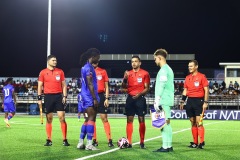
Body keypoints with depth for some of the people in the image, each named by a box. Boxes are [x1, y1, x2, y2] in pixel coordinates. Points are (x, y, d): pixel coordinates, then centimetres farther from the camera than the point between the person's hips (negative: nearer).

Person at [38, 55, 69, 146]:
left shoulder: (60, 72, 7)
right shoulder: (43, 72, 4)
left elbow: (64, 85, 9)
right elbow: (40, 86, 5)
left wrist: (64, 96, -1)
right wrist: (39, 98, -2)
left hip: (58, 96, 0)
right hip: (48, 96, 0)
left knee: (62, 117, -6)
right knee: (49, 119, 4)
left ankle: (65, 140, -2)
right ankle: (49, 140, 11)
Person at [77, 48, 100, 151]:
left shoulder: (85, 67, 17)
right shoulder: (89, 67, -13)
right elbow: (90, 84, -18)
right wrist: (95, 98, -19)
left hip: (86, 97, 10)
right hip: (90, 97, -10)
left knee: (88, 119, 14)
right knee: (91, 119, -9)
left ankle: (81, 142, 15)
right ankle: (89, 144, -10)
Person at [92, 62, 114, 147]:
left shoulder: (103, 71, 7)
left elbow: (106, 86, 7)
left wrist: (107, 98, -2)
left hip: (101, 96, -1)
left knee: (104, 118, -4)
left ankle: (110, 140, -6)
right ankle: (94, 141, 9)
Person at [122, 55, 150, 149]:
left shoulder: (145, 73, 0)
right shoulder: (128, 73, 11)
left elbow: (147, 88, -2)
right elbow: (124, 87, 8)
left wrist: (140, 94, -18)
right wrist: (125, 79, -10)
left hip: (140, 98, -3)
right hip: (130, 98, 3)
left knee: (141, 120, -2)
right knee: (129, 120, 2)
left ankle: (142, 142, 4)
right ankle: (129, 142, 5)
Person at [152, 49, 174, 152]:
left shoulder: (163, 70, -11)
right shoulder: (168, 69, 19)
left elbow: (161, 86, -18)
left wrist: (157, 100, -18)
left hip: (164, 101, -10)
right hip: (168, 100, 10)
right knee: (167, 123, 11)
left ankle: (165, 147, -9)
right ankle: (169, 146, 14)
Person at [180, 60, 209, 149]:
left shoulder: (202, 76, -5)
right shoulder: (187, 78, 13)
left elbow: (206, 90, -7)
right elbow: (185, 90, 18)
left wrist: (205, 102, -13)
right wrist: (182, 101, 11)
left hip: (198, 101, -6)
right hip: (190, 101, 6)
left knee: (198, 122, -11)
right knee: (193, 122, 7)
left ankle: (202, 142, -8)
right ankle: (195, 142, 12)